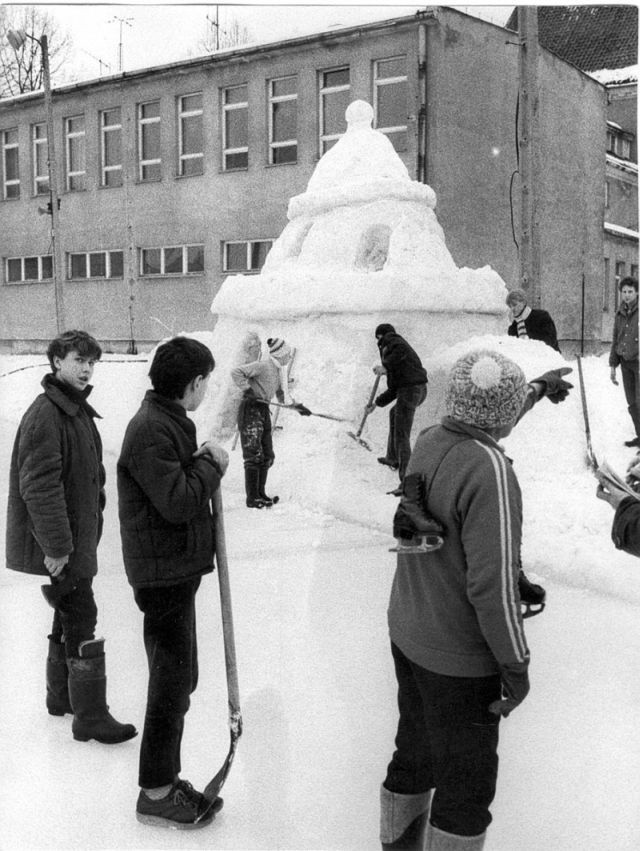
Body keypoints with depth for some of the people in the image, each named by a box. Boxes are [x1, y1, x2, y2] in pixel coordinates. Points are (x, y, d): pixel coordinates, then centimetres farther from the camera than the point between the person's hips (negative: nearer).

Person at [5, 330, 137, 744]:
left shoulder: (79, 412, 12)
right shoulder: (45, 415, -19)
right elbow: (39, 485, -24)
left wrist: (92, 525, 18)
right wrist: (57, 546, -24)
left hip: (78, 540, 10)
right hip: (54, 545, -10)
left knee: (70, 617, 19)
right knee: (81, 621, -6)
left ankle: (62, 696, 35)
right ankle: (90, 717, 3)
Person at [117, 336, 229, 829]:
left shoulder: (169, 422, 12)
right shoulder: (151, 431, -21)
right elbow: (177, 502, -26)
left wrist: (203, 465, 2)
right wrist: (210, 464, -13)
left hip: (178, 569, 11)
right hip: (163, 572, -11)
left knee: (179, 680, 19)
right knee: (172, 684, 1)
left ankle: (167, 778, 33)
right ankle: (156, 795, 16)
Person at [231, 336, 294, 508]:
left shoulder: (277, 371, 13)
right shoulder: (263, 366, -15)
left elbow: (281, 395, 24)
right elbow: (236, 372, -21)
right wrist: (248, 388, -20)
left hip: (264, 411, 9)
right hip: (250, 410, -9)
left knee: (267, 456, 10)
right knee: (254, 455, -9)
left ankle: (260, 494, 19)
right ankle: (252, 498, -5)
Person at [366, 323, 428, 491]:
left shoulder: (391, 341, 7)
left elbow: (400, 350, -21)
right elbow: (394, 389, 30)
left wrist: (386, 366, -16)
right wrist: (376, 403, 33)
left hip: (409, 390, -10)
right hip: (420, 389, 10)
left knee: (401, 437, -8)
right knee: (394, 414, 36)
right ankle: (393, 458, 46)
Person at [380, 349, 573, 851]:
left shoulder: (429, 442, -3)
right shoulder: (489, 469, -27)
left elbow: (484, 426, 21)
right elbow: (494, 583, -27)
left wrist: (539, 389, 33)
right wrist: (516, 663, -14)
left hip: (407, 636, 8)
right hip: (461, 659, -8)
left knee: (414, 756, 25)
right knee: (466, 782, 10)